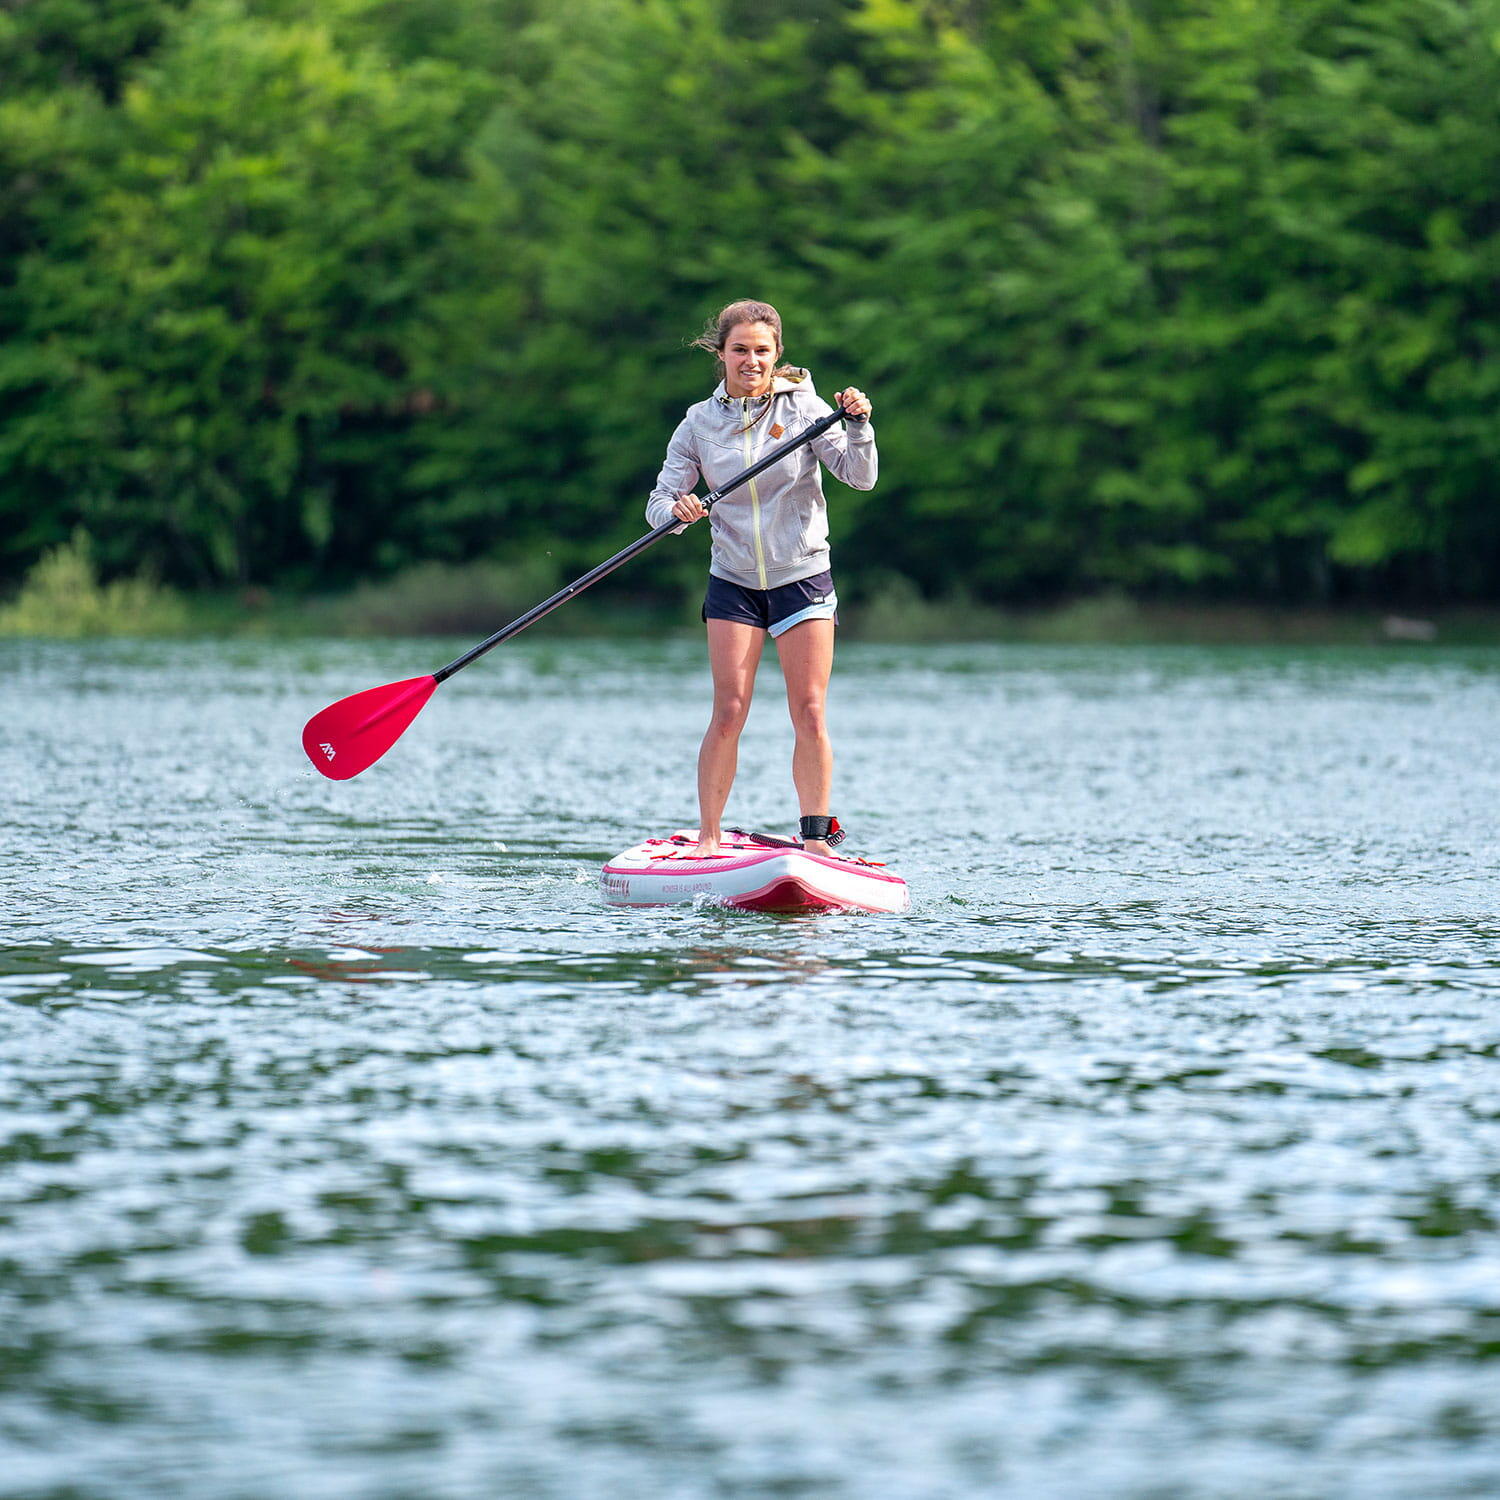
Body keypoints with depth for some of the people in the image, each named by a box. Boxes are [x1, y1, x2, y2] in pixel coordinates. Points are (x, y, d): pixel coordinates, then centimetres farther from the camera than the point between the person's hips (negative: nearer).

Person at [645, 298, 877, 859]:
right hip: (734, 583, 1)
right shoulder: (700, 423, 1)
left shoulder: (802, 407, -4)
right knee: (729, 712, -8)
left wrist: (858, 427, -27)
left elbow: (860, 478, -10)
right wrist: (676, 508, -25)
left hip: (802, 577, -1)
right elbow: (659, 502, -3)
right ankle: (707, 838, -1)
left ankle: (816, 838, 4)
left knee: (810, 714, -4)